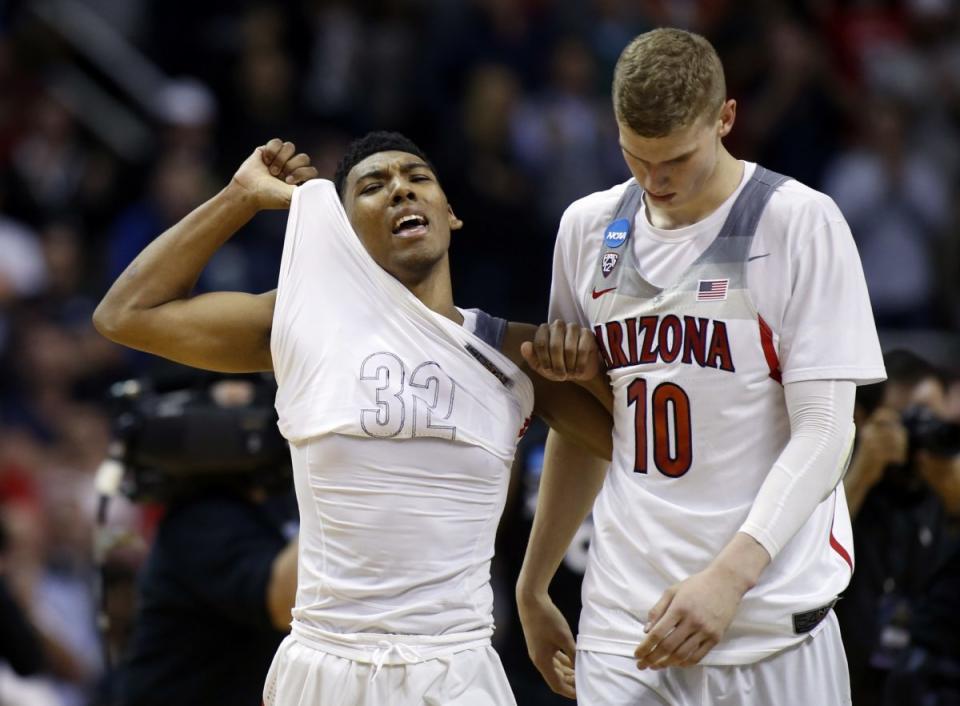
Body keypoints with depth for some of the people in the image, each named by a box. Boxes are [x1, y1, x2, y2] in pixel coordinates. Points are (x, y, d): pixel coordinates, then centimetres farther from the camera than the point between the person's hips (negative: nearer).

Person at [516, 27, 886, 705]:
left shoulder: (802, 222, -4)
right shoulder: (588, 228, 11)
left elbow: (825, 432, -10)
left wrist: (728, 578, -21)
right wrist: (532, 589, 21)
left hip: (774, 626, -4)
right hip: (620, 624, 4)